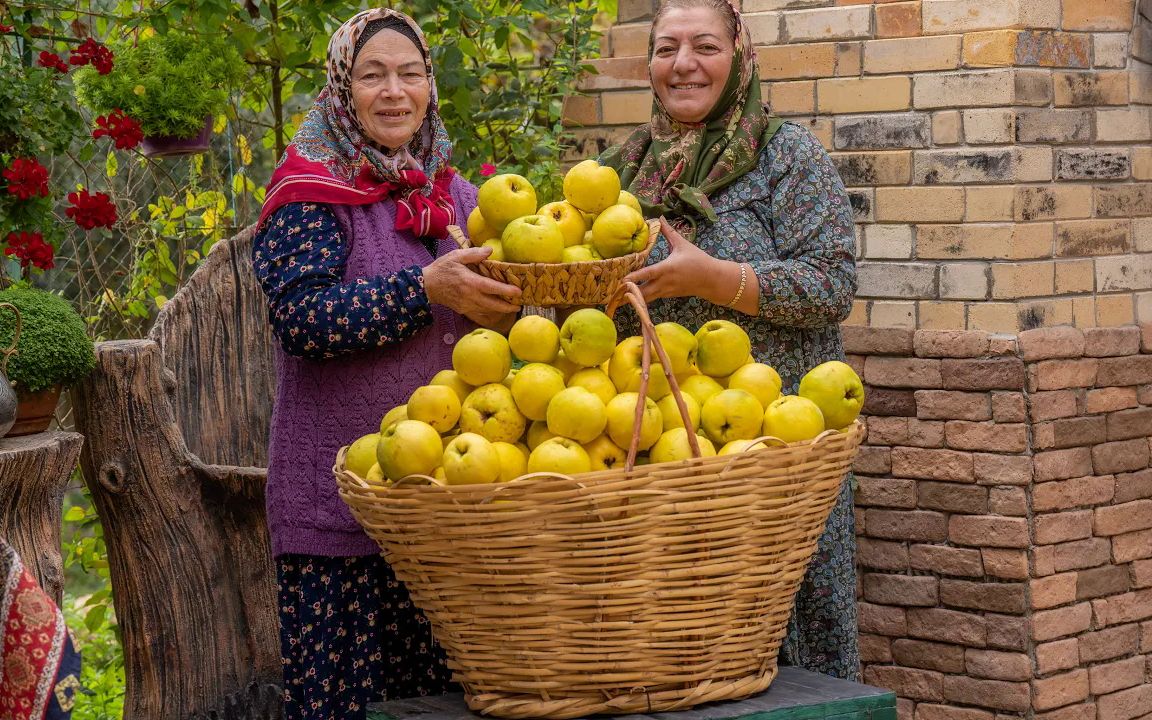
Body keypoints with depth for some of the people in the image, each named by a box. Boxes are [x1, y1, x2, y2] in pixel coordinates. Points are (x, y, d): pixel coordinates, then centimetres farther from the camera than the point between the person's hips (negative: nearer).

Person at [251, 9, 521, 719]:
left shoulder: (453, 193, 13)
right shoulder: (312, 188, -4)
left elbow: (474, 312, 19)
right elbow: (298, 317, -16)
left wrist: (503, 306, -5)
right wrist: (426, 289, -23)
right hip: (342, 494, -5)